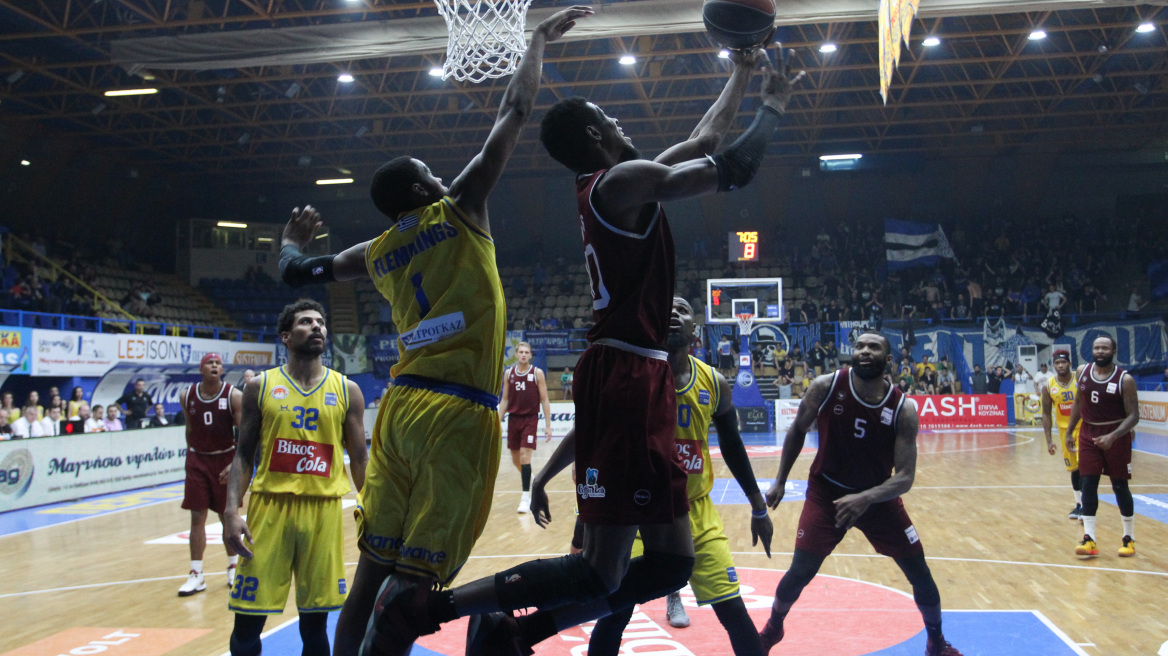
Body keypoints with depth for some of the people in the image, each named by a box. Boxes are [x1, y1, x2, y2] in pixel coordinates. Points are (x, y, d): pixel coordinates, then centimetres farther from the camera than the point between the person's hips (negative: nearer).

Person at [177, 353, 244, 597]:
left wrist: (234, 464, -22)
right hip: (198, 460, 2)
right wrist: (190, 457, 16)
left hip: (225, 459, -2)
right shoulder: (188, 396, -1)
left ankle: (233, 566, 25)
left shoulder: (234, 396, -12)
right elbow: (190, 429, 12)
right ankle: (196, 575, 5)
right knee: (197, 517, 0)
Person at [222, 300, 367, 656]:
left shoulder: (347, 390, 5)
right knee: (248, 620, 1)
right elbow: (243, 455, 5)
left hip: (324, 510, 1)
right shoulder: (260, 387, 4)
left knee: (315, 621, 7)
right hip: (269, 506, 0)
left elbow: (359, 458, 7)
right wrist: (231, 510, -7)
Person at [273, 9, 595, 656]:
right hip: (458, 412, -6)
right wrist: (539, 40, 16)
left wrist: (291, 240, 47)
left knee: (374, 567, 11)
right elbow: (513, 116, 5)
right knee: (415, 575, -6)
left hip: (401, 406, 6)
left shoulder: (377, 251, 15)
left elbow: (297, 273, 25)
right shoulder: (459, 211, 2)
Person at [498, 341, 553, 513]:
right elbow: (504, 400, 11)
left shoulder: (537, 373, -3)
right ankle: (529, 479, 41)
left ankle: (526, 497, -7)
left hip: (530, 418, -4)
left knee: (525, 456, -13)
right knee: (515, 460, 11)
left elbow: (544, 400, -2)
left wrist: (548, 425, -6)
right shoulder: (508, 373, 6)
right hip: (513, 419, 4)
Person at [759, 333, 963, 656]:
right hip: (826, 491, -1)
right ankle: (772, 630, 21)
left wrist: (866, 499, -37)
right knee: (800, 571, -9)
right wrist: (780, 481, 0)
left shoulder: (903, 410, -18)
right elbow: (798, 430, 0)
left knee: (921, 574, 5)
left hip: (878, 496, 1)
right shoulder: (826, 386, -17)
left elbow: (904, 477, -20)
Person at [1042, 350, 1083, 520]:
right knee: (1073, 467, 11)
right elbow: (1046, 413, -1)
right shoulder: (1049, 385, -7)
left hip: (1083, 426, -3)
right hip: (1064, 428, 3)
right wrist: (1049, 440, -4)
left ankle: (1085, 504, -8)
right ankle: (1079, 503, 23)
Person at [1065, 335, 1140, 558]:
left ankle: (1129, 538, 21)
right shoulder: (1082, 372, 1)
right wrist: (1069, 432, 13)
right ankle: (1089, 539, 1)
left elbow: (1133, 415, -13)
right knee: (1088, 484, -2)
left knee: (1120, 486, 5)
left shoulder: (1125, 379, -12)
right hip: (1088, 433, 4)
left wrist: (1112, 437, -26)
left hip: (1116, 435, -3)